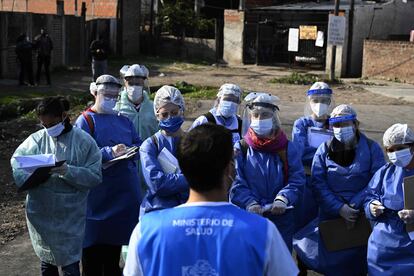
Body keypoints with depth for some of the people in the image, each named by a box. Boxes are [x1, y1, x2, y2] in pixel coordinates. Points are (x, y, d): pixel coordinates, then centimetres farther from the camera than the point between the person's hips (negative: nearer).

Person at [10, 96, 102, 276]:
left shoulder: (83, 141, -7)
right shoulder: (37, 139, 1)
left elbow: (95, 176, -11)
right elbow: (16, 161, 5)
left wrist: (68, 171, -25)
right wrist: (30, 177, -14)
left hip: (70, 216, -3)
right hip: (41, 213, 3)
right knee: (47, 261, 17)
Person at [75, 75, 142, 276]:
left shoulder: (123, 118, 13)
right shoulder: (85, 120, -5)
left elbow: (138, 143, 12)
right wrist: (109, 152, -25)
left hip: (123, 188, 6)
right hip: (97, 189, -5)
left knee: (115, 232, 16)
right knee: (95, 237, 1)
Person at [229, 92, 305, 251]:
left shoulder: (287, 148, 4)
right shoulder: (240, 149, 2)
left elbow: (297, 179, -3)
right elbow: (235, 183, -6)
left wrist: (283, 199, -21)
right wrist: (249, 203, -22)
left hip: (280, 215, 1)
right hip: (249, 215, -1)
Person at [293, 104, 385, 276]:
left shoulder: (371, 149, 1)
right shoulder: (324, 150, 5)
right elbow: (318, 183, -5)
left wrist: (355, 207, -18)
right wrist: (340, 208, -17)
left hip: (362, 216, -1)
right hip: (330, 215, 1)